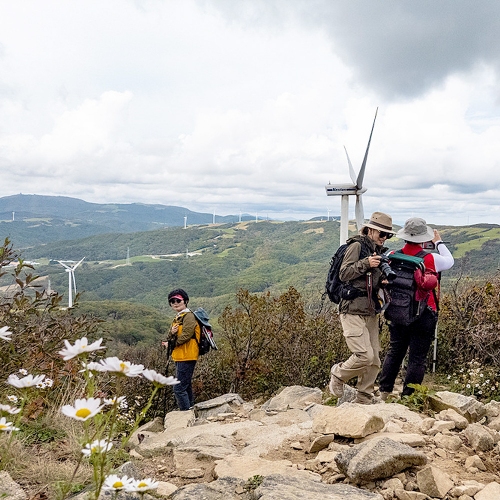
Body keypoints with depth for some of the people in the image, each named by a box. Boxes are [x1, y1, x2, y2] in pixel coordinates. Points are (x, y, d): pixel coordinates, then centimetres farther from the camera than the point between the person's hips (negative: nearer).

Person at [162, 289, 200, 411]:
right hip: (179, 358, 10)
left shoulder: (188, 316, -10)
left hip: (186, 358, -10)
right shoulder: (177, 319, 19)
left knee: (179, 389, -12)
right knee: (186, 387, 15)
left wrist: (171, 343, -7)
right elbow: (171, 339, 14)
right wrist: (172, 333, -9)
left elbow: (186, 336, -20)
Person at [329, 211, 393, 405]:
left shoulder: (379, 251, 18)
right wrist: (365, 263, -23)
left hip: (371, 311, 9)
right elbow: (344, 274, -14)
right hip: (353, 310, -8)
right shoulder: (357, 246, -7)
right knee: (364, 356, -15)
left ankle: (364, 398, 20)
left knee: (374, 360, 7)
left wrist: (383, 280, 6)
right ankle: (338, 374, 13)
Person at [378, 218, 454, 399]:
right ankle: (408, 396, 9)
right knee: (417, 357, 5)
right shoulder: (430, 259, -13)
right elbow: (449, 261, 9)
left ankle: (383, 391, 23)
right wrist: (438, 242, 23)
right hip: (423, 316, -4)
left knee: (394, 352, 18)